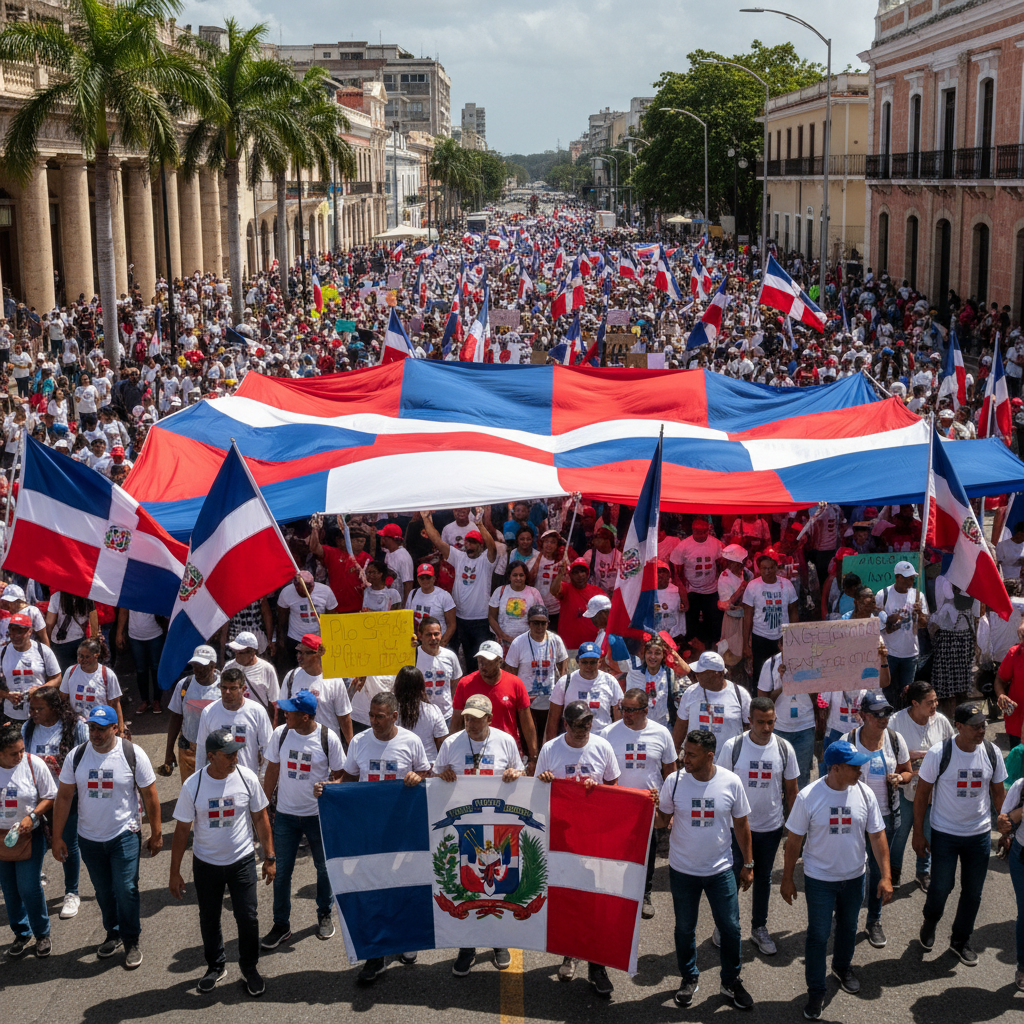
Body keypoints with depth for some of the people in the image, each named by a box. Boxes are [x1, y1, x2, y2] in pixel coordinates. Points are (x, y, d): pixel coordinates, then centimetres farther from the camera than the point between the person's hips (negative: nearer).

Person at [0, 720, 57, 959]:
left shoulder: (34, 764, -14)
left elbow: (50, 796, -4)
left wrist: (32, 816, -18)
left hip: (28, 836, -2)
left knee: (29, 889, -2)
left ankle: (42, 934, 20)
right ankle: (21, 934, 34)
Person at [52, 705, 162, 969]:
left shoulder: (133, 754, -11)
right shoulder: (76, 756, -5)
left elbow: (150, 796, -4)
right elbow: (64, 797, 1)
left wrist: (156, 834, -1)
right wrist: (57, 837, 0)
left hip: (125, 835, -3)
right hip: (89, 838, 3)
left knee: (126, 890, -7)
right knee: (103, 891, 15)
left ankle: (131, 941, 11)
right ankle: (113, 933, 36)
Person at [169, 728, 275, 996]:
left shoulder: (247, 778, -12)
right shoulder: (193, 786, -14)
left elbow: (260, 818, 0)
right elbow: (182, 830, -5)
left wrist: (269, 857, 1)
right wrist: (175, 873, -2)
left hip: (242, 861, 0)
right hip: (206, 863, 0)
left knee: (248, 918, 2)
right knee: (209, 919, 14)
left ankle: (250, 968, 25)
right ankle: (215, 966, 37)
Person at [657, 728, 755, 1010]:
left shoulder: (730, 782, -12)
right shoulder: (674, 781, -12)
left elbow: (741, 824, 0)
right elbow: (662, 819, -1)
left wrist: (748, 864, 5)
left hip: (720, 870, 0)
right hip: (683, 870, 0)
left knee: (730, 927, 7)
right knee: (685, 928, 14)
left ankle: (731, 981, 29)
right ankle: (689, 978, 36)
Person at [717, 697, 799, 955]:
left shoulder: (784, 748, -6)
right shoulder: (732, 747, -13)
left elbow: (791, 790, 3)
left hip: (771, 827, 2)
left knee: (763, 877, 16)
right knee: (732, 877, 4)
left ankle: (759, 928, 33)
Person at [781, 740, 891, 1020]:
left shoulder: (864, 794, -12)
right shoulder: (808, 797, -20)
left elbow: (877, 836, -4)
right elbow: (794, 840, -10)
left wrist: (885, 876, -8)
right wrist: (787, 879, -6)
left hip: (855, 877, 3)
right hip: (819, 879, -3)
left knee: (848, 927, 23)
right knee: (818, 935, 4)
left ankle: (843, 968, 50)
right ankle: (815, 992, 20)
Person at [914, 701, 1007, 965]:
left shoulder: (991, 752, -7)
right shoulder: (939, 754, -17)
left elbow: (998, 793, 6)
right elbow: (922, 794, -8)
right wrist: (918, 834, -6)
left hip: (980, 834, 3)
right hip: (944, 834, -3)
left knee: (973, 892, 11)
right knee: (941, 886, 6)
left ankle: (961, 939, 33)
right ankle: (930, 923, 39)